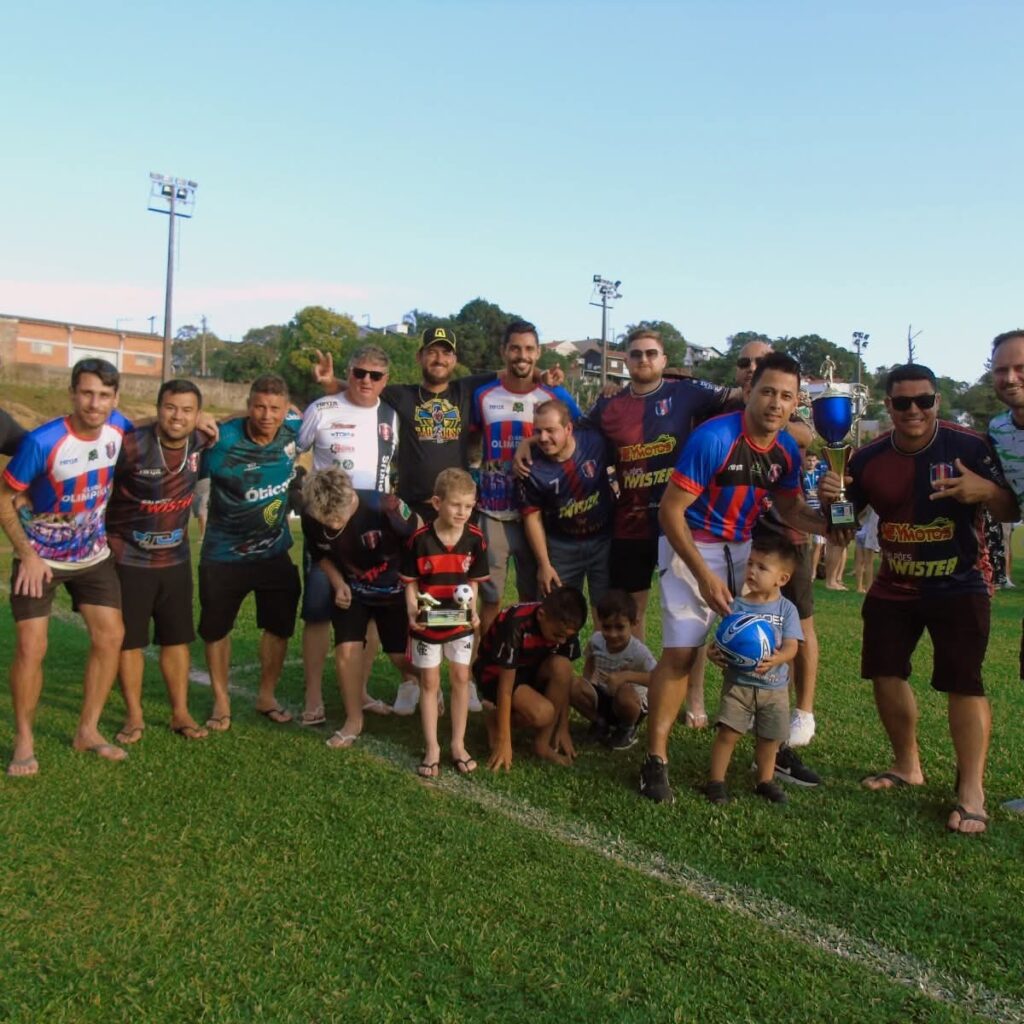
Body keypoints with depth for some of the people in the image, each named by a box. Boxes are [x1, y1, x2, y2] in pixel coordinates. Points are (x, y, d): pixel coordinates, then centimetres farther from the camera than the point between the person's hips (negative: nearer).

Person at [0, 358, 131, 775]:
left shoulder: (118, 426, -13)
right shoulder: (42, 442, -25)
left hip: (93, 556, 5)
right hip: (40, 557, -4)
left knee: (111, 636, 2)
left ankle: (87, 731, 17)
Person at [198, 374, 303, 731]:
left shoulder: (293, 431, -11)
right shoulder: (222, 440, -22)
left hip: (275, 552, 3)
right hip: (224, 554, -3)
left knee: (279, 626, 10)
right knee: (216, 628, 10)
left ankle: (266, 696, 31)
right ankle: (221, 700, 30)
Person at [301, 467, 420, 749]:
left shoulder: (383, 507, -35)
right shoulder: (311, 517, -23)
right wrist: (338, 583, -14)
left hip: (394, 588, -2)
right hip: (351, 589, 2)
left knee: (401, 656, 1)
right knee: (347, 650, -14)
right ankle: (353, 721, 7)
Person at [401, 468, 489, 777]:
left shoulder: (475, 538, -11)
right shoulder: (419, 540, -17)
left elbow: (473, 581, -1)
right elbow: (410, 583, -8)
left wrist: (473, 611, -15)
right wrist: (412, 613, -22)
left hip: (460, 623, 2)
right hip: (427, 624, -2)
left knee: (460, 679, 9)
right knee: (429, 683, 8)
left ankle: (458, 745, 22)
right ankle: (432, 748, 18)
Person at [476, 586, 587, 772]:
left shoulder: (563, 626, -19)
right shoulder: (515, 625, -34)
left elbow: (564, 678, -8)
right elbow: (506, 687, -30)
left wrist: (563, 728, -7)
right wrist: (503, 741, -27)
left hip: (530, 669, 5)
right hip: (496, 673, -5)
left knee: (561, 666, -28)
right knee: (542, 713, -31)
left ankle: (542, 743, -13)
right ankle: (495, 714, 0)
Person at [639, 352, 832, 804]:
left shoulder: (787, 450, -3)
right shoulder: (713, 438, -24)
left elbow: (791, 509, 12)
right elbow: (670, 511, -22)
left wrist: (830, 525, -10)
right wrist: (704, 576, -24)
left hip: (743, 548, 7)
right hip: (691, 547, -6)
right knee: (680, 653, -12)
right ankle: (655, 760, 0)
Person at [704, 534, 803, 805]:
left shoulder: (787, 609, -4)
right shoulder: (737, 606, -4)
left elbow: (791, 646, -11)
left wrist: (776, 659, -32)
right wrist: (715, 653, -26)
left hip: (774, 687, 1)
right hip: (738, 683, -1)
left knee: (770, 738, 13)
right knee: (728, 732, -8)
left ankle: (765, 781, 34)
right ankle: (716, 780, 5)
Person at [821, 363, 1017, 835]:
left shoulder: (969, 446, -13)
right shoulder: (869, 458, -3)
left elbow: (1011, 511, -8)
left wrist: (986, 491, -30)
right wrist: (829, 499, -19)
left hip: (958, 587, -4)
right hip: (893, 587, 5)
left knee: (963, 682, -8)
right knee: (885, 673, 9)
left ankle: (971, 792, 2)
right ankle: (907, 765, 30)